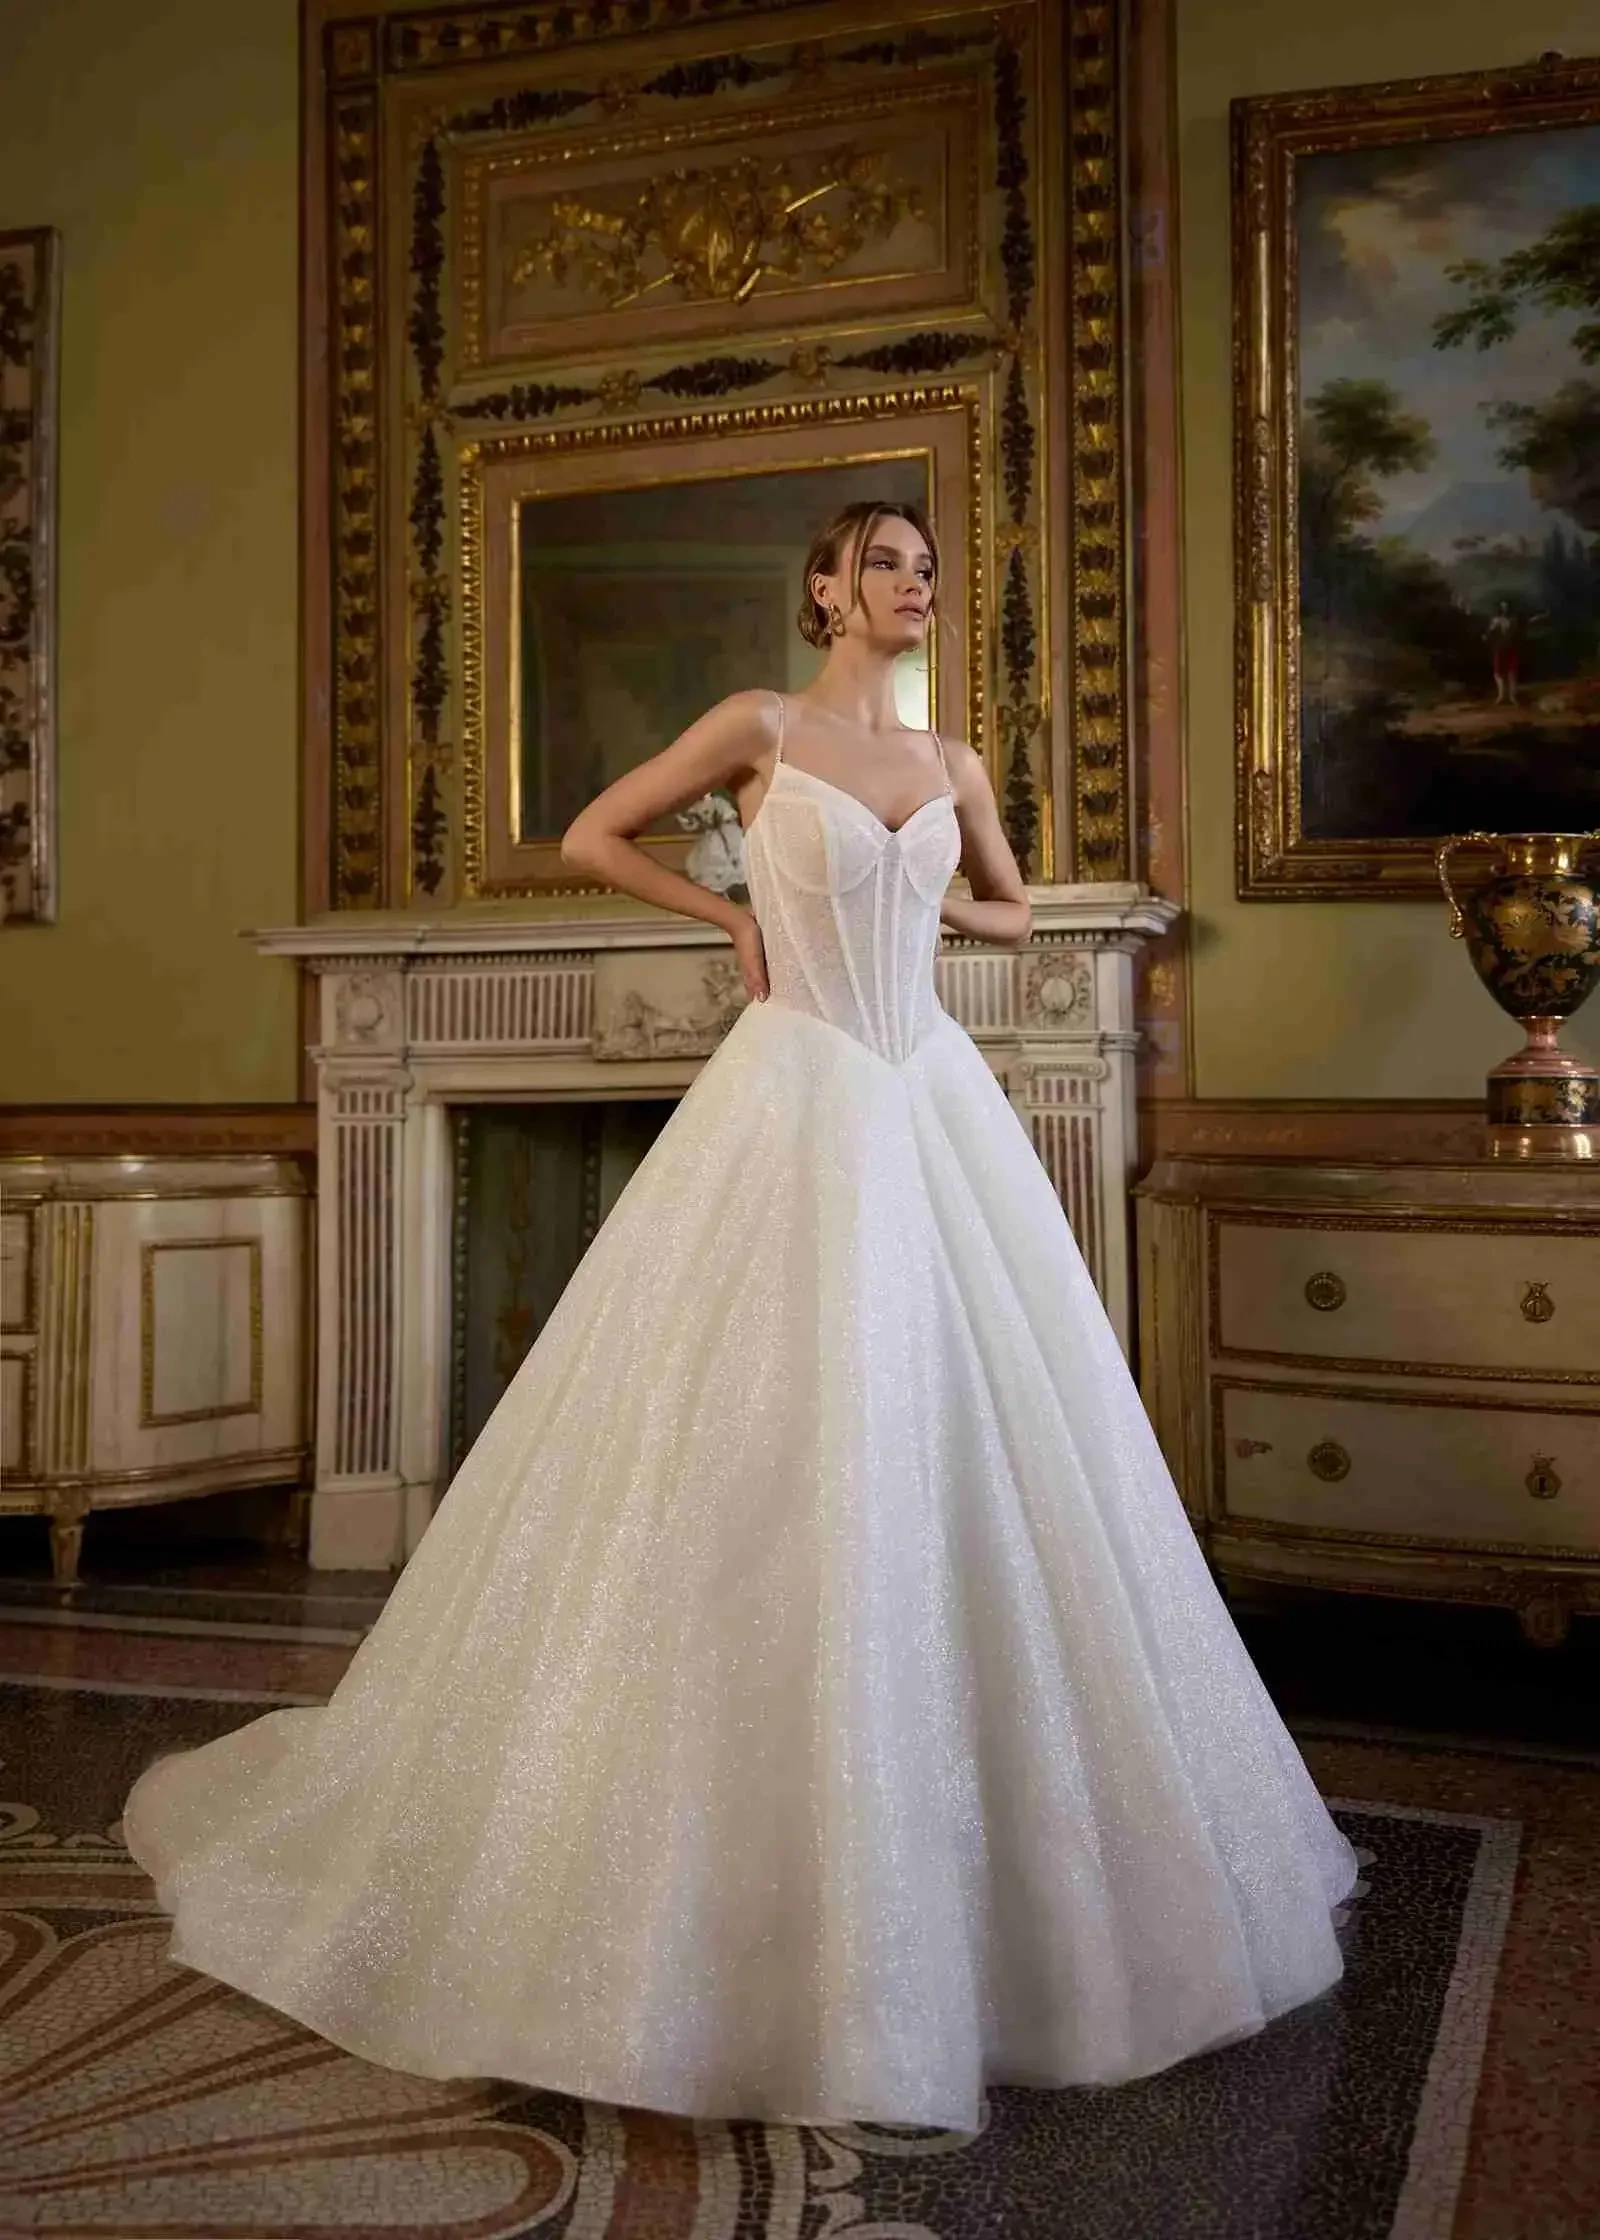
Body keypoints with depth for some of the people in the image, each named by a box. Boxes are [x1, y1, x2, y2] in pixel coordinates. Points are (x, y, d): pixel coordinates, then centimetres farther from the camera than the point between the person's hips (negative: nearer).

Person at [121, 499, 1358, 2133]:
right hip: (799, 1098, -5)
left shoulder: (951, 763, 15)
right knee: (774, 1450, -7)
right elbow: (590, 836, 5)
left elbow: (1014, 909, 28)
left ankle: (982, 1840, 22)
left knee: (971, 1433, 5)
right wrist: (739, 915, 0)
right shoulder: (761, 725, 1)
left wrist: (924, 904, 9)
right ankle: (761, 1847, 8)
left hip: (935, 1105, 5)